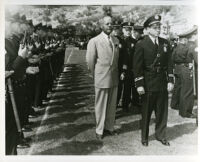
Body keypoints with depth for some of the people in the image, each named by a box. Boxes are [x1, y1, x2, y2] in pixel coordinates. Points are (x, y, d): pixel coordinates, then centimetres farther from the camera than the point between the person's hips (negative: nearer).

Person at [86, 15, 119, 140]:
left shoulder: (116, 41, 7)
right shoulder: (94, 41, -8)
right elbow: (90, 61, -4)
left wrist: (115, 73, 12)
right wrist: (96, 75, 2)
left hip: (114, 79, 5)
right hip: (101, 79, -4)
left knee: (112, 105, 13)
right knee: (100, 106, 6)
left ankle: (109, 127, 28)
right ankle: (100, 130, 20)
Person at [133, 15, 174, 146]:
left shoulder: (165, 43, 7)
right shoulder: (141, 45, -7)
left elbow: (169, 63, 8)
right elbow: (137, 66, -8)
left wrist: (170, 80, 2)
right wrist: (139, 85, -12)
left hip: (163, 84, 4)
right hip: (148, 85, -4)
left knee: (162, 111, 12)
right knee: (146, 112, 8)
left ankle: (161, 135, 29)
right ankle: (144, 137, 23)